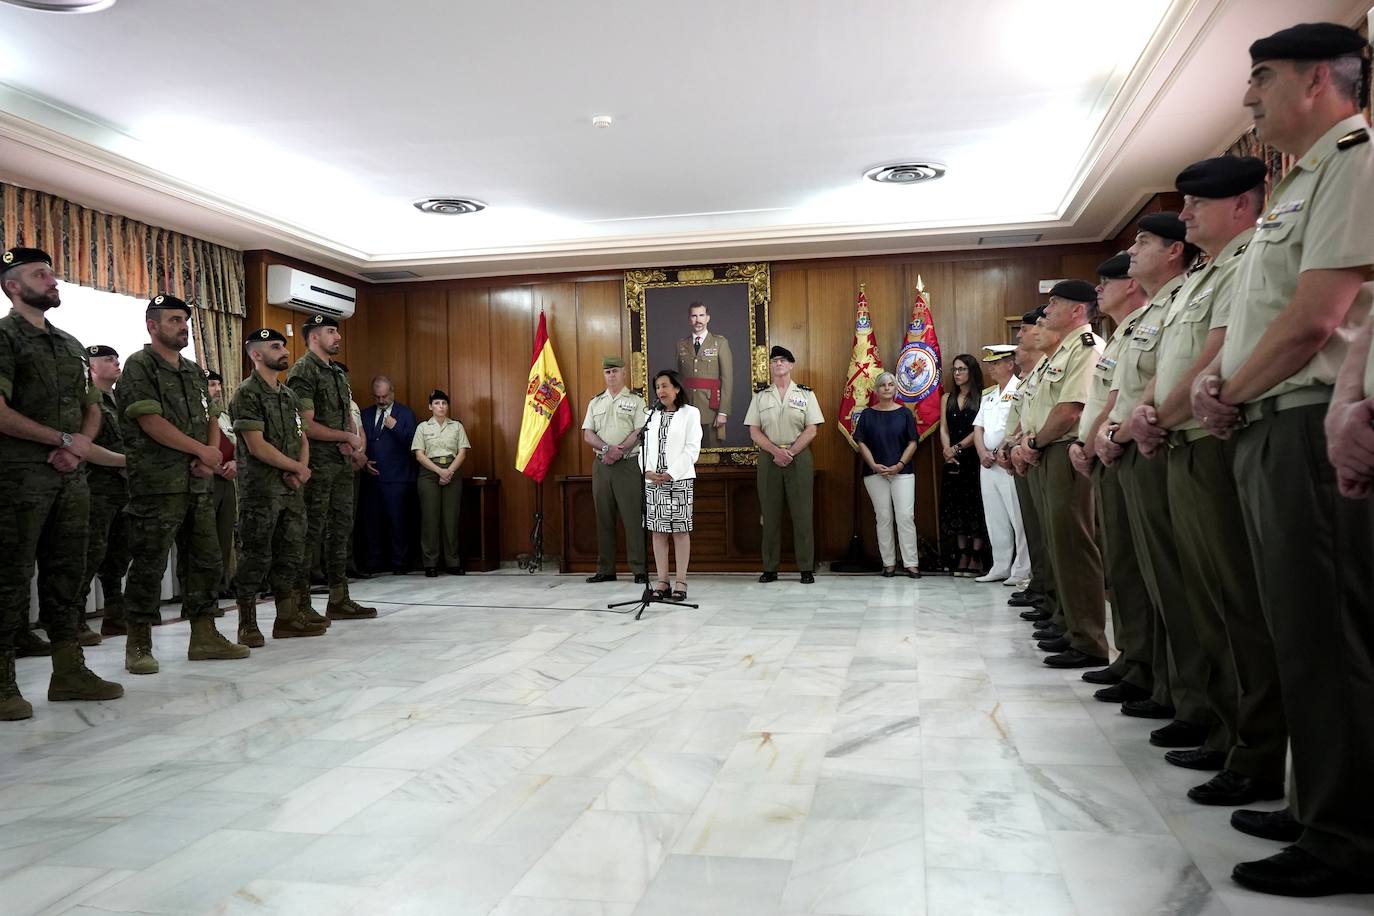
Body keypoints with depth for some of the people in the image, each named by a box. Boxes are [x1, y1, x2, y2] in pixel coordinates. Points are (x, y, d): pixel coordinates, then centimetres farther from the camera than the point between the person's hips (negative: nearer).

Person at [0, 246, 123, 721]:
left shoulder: (70, 344, 18)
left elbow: (92, 407, 20)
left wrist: (79, 446, 0)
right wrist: (64, 440, -10)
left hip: (71, 475, 7)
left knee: (66, 572, 10)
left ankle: (69, 671, 18)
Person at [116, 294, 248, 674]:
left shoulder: (194, 371, 18)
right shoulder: (139, 366, -5)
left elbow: (211, 419, 16)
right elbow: (151, 422, -15)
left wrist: (210, 455, -4)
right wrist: (202, 450, -10)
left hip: (197, 483, 8)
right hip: (157, 485, -7)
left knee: (206, 560, 9)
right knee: (149, 564, -2)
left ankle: (204, 637, 17)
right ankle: (138, 645, 8)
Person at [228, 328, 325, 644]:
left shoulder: (289, 395, 15)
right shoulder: (247, 393, -9)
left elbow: (302, 438, 15)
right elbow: (256, 445, -16)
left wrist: (300, 470, -5)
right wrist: (297, 467, -8)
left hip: (291, 488, 8)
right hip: (260, 490, -7)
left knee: (291, 552, 10)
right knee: (256, 555, -2)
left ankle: (287, 618, 19)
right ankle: (248, 624, 8)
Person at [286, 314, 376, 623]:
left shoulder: (338, 372, 17)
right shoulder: (303, 371, -10)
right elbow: (306, 425, -17)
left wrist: (352, 441, -2)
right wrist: (347, 437, -9)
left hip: (342, 462, 9)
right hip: (318, 465, -9)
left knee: (341, 529, 12)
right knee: (311, 533, -5)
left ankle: (339, 600, 20)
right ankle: (300, 605, 1)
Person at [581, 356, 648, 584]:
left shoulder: (635, 401, 3)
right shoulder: (595, 403, 16)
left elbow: (639, 433, -7)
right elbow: (587, 434, 7)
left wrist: (618, 452, -16)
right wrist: (607, 449, -11)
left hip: (628, 465, -4)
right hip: (601, 465, 4)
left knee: (632, 518, -6)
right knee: (604, 518, 7)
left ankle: (639, 569, -2)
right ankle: (605, 569, 13)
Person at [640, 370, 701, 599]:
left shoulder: (690, 413, 3)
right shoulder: (652, 415, 16)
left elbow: (692, 448, -5)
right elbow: (644, 445, 11)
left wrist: (671, 474, -13)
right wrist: (647, 471, -7)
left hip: (679, 479, -4)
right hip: (653, 480, 4)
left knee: (680, 530, -2)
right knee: (658, 531, 3)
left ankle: (681, 581, 1)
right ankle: (662, 581, 8)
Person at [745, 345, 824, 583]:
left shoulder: (805, 394, 7)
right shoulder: (760, 395, 10)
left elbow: (811, 430, 0)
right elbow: (754, 431, 3)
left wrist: (790, 452, -11)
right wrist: (776, 451, -10)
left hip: (799, 457, -1)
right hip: (768, 458, 1)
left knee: (802, 513, -1)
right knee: (770, 514, 3)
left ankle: (806, 568, 4)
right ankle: (770, 568, 9)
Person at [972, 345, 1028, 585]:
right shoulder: (988, 395, 20)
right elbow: (978, 428, 17)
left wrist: (1002, 453, -14)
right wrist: (982, 453, 0)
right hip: (988, 464, 8)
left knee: (1018, 519, -5)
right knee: (995, 519, 11)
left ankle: (1022, 570, 0)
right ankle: (1000, 567, 18)